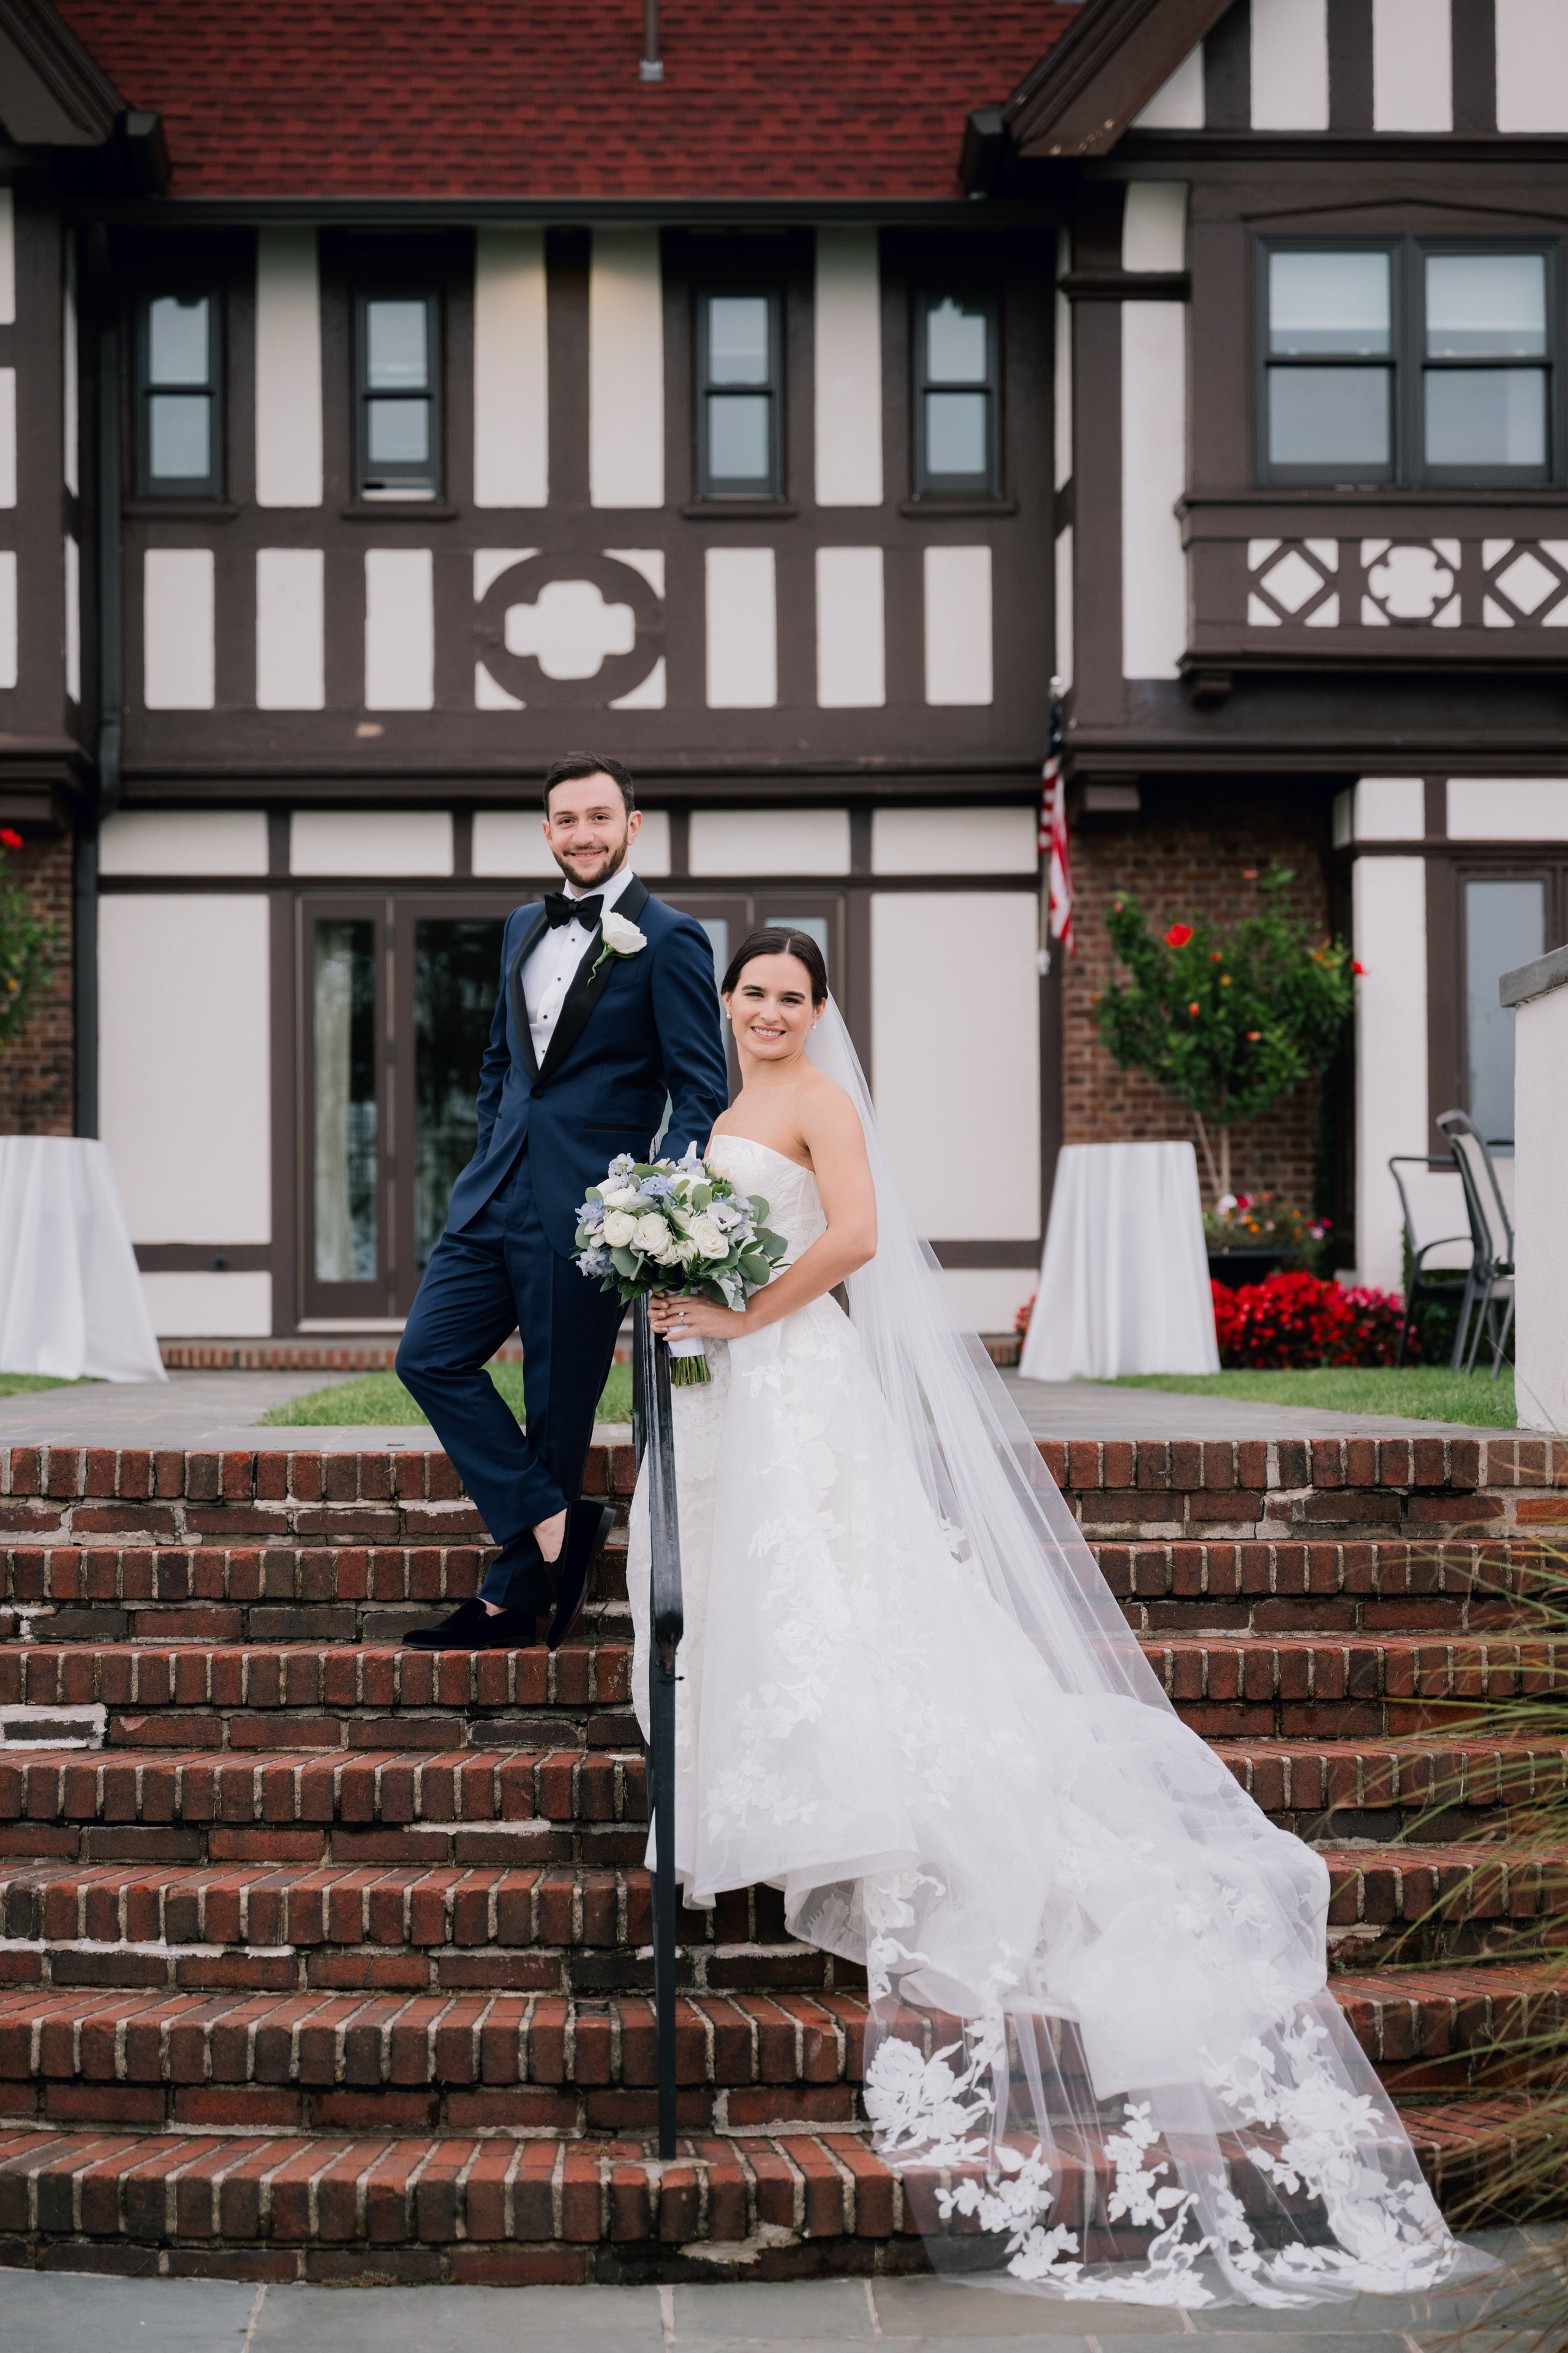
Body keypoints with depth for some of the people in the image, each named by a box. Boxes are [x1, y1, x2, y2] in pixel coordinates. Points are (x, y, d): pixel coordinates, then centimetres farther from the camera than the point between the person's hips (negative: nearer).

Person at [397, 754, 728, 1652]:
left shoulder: (669, 940, -7)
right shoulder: (524, 929, 14)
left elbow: (702, 1094, -10)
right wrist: (492, 1159, 16)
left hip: (586, 1209, -7)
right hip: (496, 1197, 7)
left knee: (559, 1409, 1)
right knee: (430, 1356, 0)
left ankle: (514, 1600, 12)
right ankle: (554, 1527, 4)